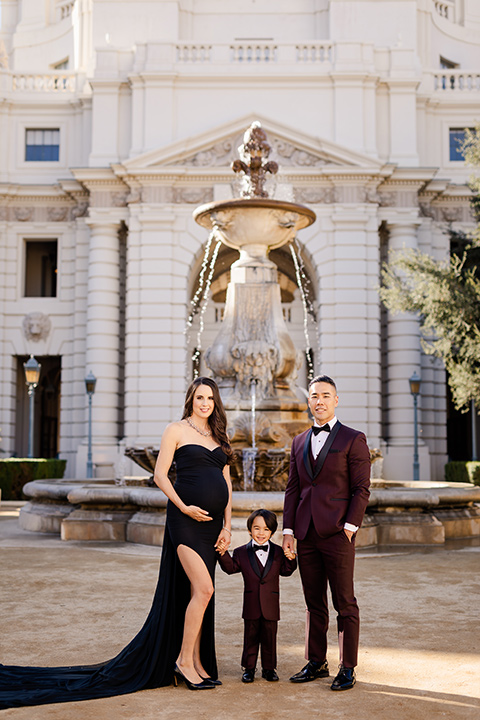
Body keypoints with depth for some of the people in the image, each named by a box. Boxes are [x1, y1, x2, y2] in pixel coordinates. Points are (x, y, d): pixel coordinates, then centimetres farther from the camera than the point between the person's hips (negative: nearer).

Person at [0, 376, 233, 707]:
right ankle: (183, 660, -1)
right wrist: (183, 507, -15)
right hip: (185, 519, -6)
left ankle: (197, 663, 18)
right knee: (203, 589, -14)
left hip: (212, 522, 6)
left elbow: (226, 482, 15)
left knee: (197, 594, 10)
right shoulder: (176, 430, -1)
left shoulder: (219, 435, 15)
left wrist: (227, 525, 7)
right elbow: (160, 474, -4)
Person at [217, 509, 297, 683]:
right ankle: (249, 667, 19)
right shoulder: (241, 552, 3)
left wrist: (290, 559, -10)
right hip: (251, 605, 0)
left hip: (271, 605, 0)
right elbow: (231, 568, 1)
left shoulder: (277, 552, 5)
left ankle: (269, 667, 20)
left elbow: (285, 571, 6)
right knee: (251, 637, 8)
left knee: (270, 637, 7)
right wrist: (223, 554, -12)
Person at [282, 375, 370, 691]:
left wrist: (348, 528, -13)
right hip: (307, 534, 5)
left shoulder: (353, 439, -1)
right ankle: (316, 663, 21)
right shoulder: (300, 442, 14)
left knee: (345, 603, 1)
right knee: (314, 603, 11)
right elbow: (293, 489, 13)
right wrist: (289, 531, 6)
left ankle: (348, 668, 9)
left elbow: (362, 489, -5)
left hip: (337, 533, -5)